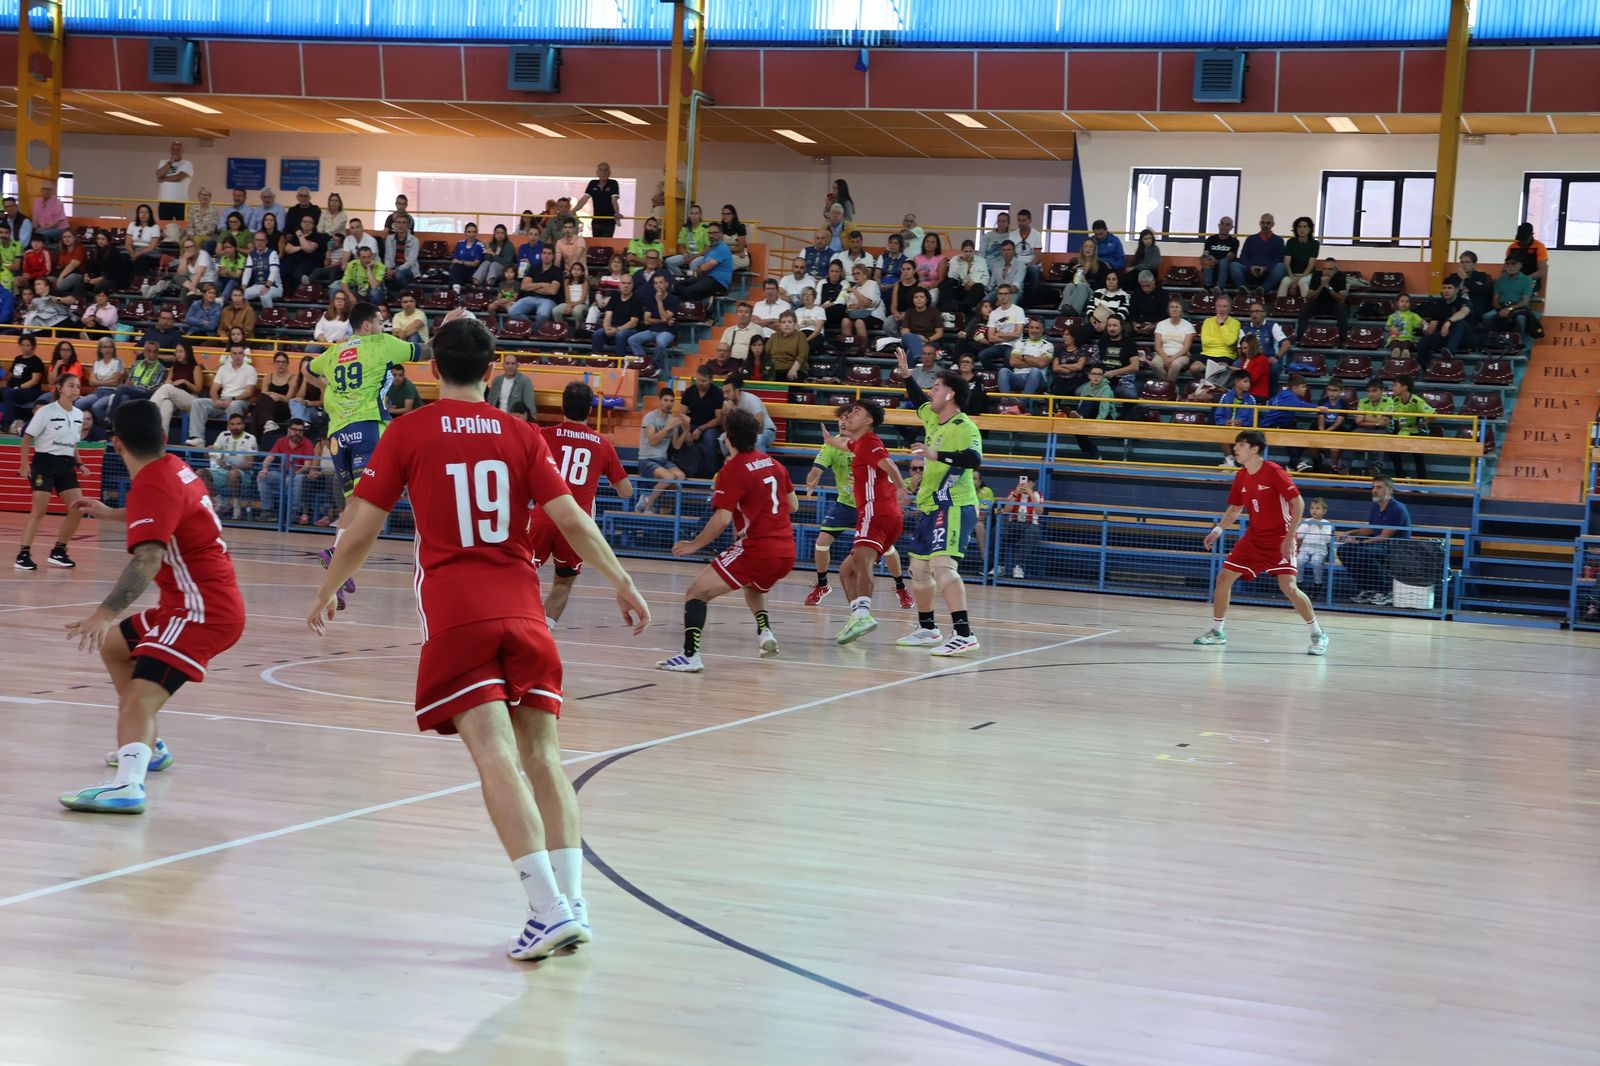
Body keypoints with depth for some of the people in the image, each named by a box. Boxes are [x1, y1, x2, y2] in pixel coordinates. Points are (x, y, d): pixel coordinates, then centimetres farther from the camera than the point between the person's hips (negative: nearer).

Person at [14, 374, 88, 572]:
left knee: (78, 509, -1)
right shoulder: (46, 411, -10)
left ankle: (58, 552, 11)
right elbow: (27, 438, -7)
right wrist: (24, 464, -14)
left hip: (66, 466, 6)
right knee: (39, 510, -13)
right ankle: (23, 555, -9)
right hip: (45, 462, -6)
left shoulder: (79, 415, 8)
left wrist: (78, 463, 9)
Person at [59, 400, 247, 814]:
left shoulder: (152, 485, -18)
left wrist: (105, 612, -43)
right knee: (113, 644, 29)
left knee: (141, 694, -28)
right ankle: (146, 748, 35)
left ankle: (128, 784, -51)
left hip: (202, 609, -10)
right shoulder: (176, 469, 9)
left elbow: (148, 559, -33)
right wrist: (111, 514, 49)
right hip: (210, 599, 10)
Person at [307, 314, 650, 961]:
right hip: (523, 610, 3)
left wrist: (327, 593, 20)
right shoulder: (521, 435, 9)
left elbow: (361, 531, 5)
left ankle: (549, 908, -21)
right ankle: (572, 902, 2)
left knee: (498, 761, -11)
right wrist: (622, 584, 13)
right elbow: (572, 521, 3)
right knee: (542, 758, 7)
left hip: (456, 616, -3)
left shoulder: (408, 434, 4)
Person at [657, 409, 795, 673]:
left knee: (696, 592, -7)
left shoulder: (732, 470, -9)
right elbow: (793, 505, 20)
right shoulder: (772, 463, 11)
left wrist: (695, 544, -5)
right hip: (786, 552, 8)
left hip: (756, 550, -7)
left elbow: (721, 518, -16)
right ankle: (765, 632, 17)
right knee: (753, 587, 38)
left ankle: (690, 655, -23)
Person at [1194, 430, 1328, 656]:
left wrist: (1290, 537, -23)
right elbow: (1235, 508, 18)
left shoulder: (1274, 472, -17)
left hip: (1279, 539, -7)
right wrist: (1218, 530, 2)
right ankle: (1217, 631, 17)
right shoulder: (1241, 477, 5)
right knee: (1224, 578, 2)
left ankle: (1318, 635, -4)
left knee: (1288, 587, -18)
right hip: (1254, 537, 7)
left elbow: (1298, 502, -19)